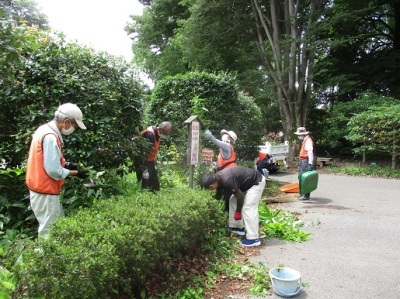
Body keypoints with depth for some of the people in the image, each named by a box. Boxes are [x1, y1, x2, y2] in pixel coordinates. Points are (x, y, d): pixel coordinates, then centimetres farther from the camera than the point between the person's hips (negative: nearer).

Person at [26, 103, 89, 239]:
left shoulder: (45, 130, 6)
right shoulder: (50, 137, -24)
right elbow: (53, 171, -24)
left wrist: (67, 164, 5)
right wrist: (76, 173, -11)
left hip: (42, 189, 10)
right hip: (45, 192, -10)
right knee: (49, 231, 3)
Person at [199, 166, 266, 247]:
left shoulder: (227, 180, -33)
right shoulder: (217, 177, -4)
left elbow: (240, 196, -23)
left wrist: (238, 212, -9)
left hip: (257, 182, -10)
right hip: (247, 182, 10)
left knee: (248, 208, -13)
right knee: (233, 201, 13)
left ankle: (253, 239, -6)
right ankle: (238, 227, 23)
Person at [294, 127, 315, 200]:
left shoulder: (308, 140, -16)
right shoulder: (304, 140, 16)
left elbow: (310, 153, -23)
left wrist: (310, 164, -28)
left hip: (306, 161, -11)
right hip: (302, 161, 11)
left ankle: (306, 195, -3)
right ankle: (302, 193, 29)